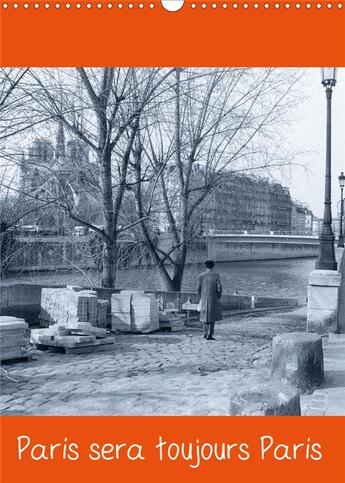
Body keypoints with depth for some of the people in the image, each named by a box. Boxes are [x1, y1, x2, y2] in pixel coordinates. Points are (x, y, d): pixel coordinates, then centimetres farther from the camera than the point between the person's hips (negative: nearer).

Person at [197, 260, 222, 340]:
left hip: (204, 299, 2)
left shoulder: (201, 276, 0)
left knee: (205, 315, 18)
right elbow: (219, 287, -11)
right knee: (212, 316, 4)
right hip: (213, 299, -2)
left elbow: (199, 289, 1)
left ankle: (206, 333, 16)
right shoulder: (216, 275, -6)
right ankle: (209, 335, -2)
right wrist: (219, 296, 5)